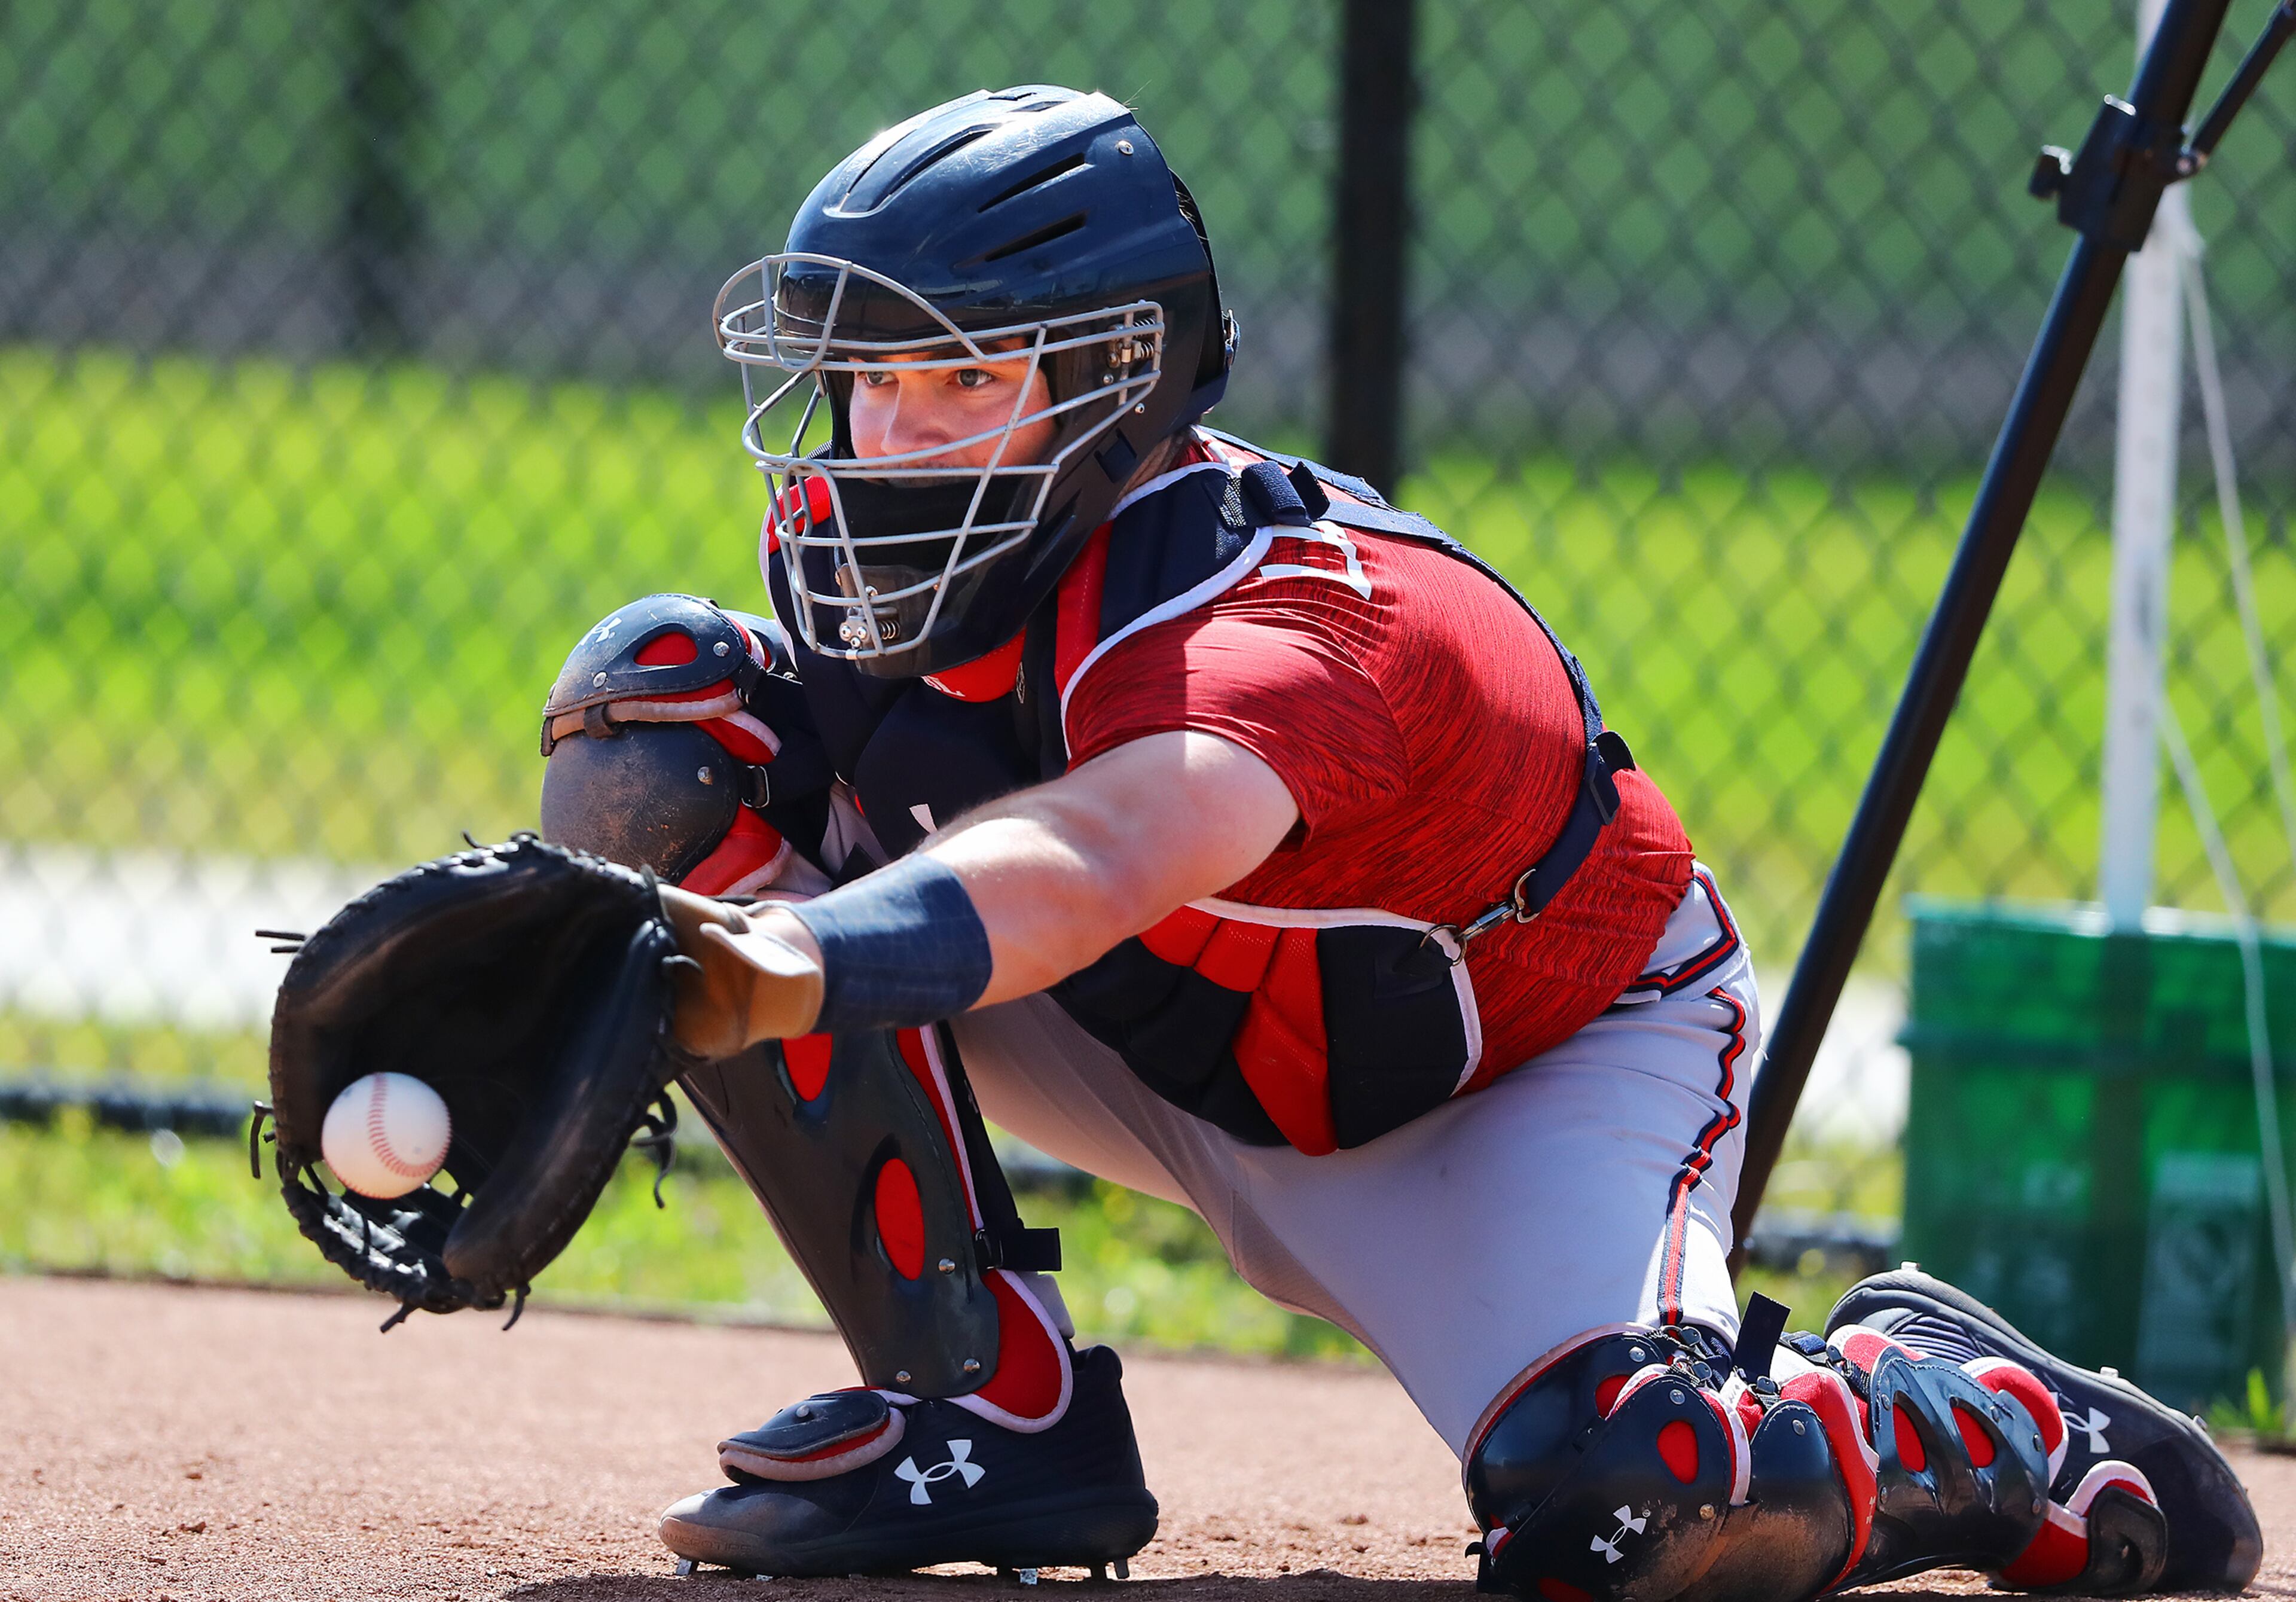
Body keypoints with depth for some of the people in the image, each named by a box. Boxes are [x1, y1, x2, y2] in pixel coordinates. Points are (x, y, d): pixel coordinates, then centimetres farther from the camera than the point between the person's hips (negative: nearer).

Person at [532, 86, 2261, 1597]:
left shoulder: (1271, 623, -40)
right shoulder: (896, 561, -16)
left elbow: (1092, 862, -62)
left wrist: (797, 970, -81)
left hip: (1556, 1060, -7)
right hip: (1196, 1074, 7)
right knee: (674, 726, -14)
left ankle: (2002, 1424, 0)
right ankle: (995, 1407, -9)